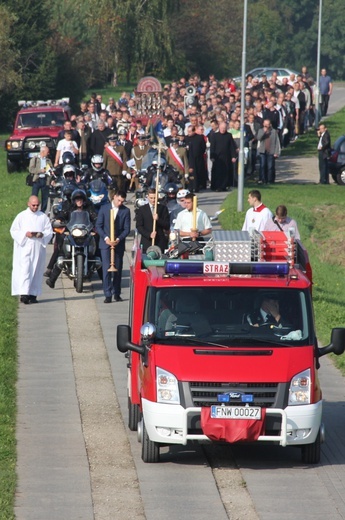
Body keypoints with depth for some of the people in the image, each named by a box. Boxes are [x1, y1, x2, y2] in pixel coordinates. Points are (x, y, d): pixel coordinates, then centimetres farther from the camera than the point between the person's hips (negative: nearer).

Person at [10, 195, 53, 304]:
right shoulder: (21, 216, 4)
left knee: (37, 271, 2)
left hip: (38, 249, 3)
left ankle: (33, 294, 7)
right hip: (25, 248, -3)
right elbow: (13, 230, 1)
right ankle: (24, 293, -18)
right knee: (25, 270, -12)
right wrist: (25, 234, -15)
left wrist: (42, 234, -14)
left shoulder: (43, 217, 9)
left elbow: (49, 232, 8)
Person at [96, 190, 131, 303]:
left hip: (119, 244, 1)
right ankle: (108, 294, -8)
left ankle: (117, 293, 14)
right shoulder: (104, 208, 2)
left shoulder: (125, 211, 3)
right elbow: (98, 226, 1)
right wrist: (106, 238, -13)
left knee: (118, 269, 5)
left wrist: (118, 239, -14)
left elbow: (127, 229, 1)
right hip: (105, 243, -1)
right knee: (106, 268, -8)